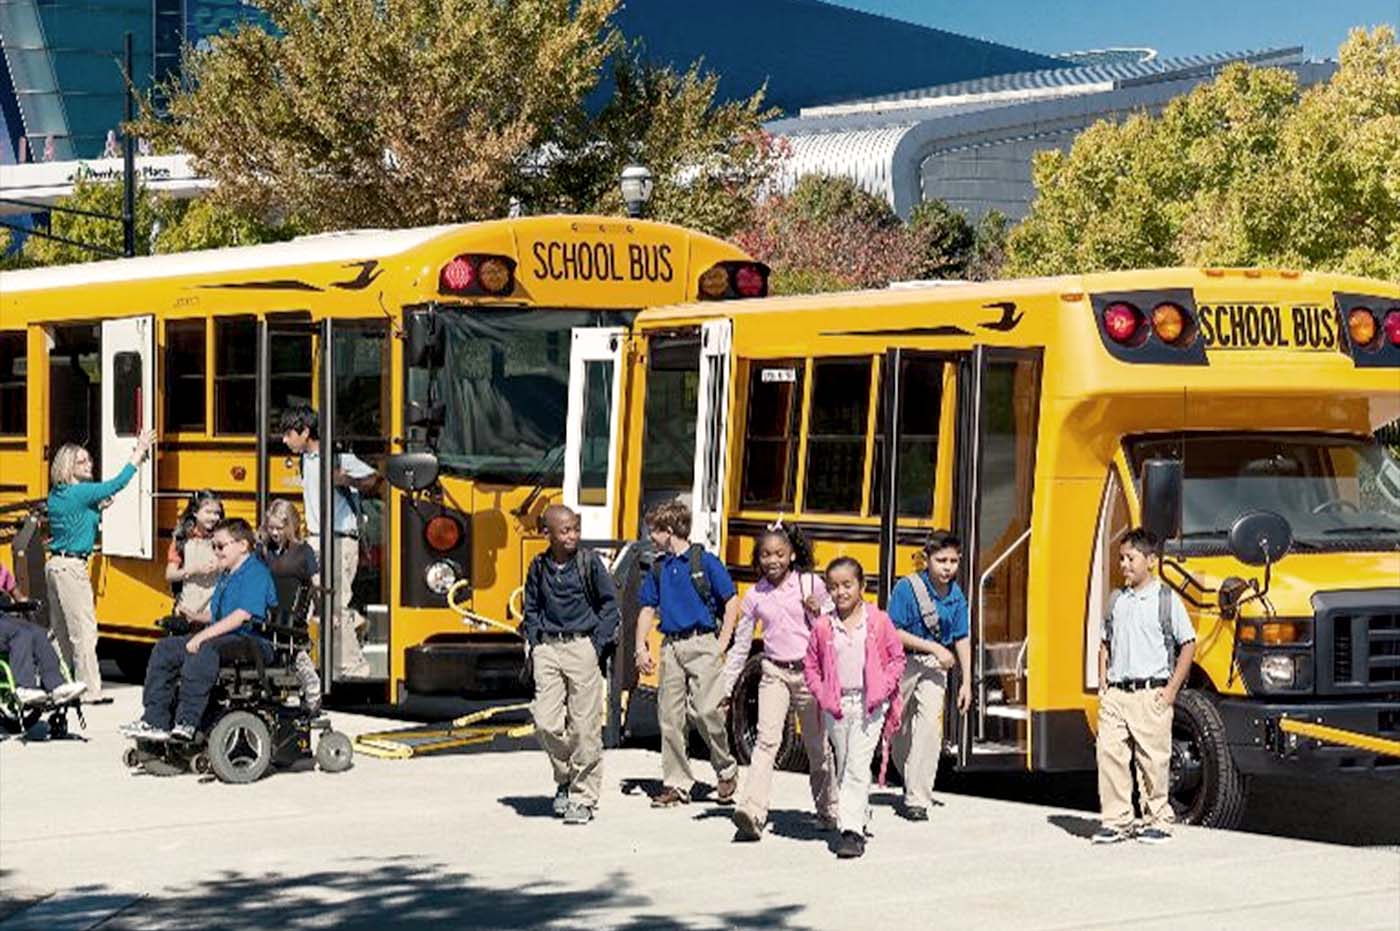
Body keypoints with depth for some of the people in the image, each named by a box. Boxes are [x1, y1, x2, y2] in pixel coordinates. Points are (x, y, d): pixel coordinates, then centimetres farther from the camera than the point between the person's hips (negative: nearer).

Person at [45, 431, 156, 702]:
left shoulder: (57, 494, 12)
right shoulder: (79, 493, -13)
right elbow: (116, 484, -12)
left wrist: (96, 509, 5)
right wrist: (139, 452, -7)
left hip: (54, 565, 9)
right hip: (71, 567, -9)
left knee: (61, 632, 15)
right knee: (84, 631, -7)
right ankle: (91, 691, -7)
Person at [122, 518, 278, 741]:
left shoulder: (256, 573, -11)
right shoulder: (226, 575, 21)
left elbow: (242, 616, -23)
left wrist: (203, 636, -24)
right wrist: (195, 617, 13)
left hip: (251, 641, -10)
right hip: (222, 637, 10)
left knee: (204, 650, -38)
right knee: (165, 649, 0)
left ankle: (187, 723, -41)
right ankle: (155, 721, -8)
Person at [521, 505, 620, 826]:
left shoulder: (589, 562, -1)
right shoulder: (539, 567, 7)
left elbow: (610, 604, 4)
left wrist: (598, 644, -4)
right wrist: (534, 644, 7)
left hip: (581, 646, -2)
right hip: (547, 649, 3)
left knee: (584, 727, -3)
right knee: (546, 722, -6)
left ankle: (583, 798, 5)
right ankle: (565, 778, 19)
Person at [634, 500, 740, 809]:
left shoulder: (704, 561, -4)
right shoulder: (659, 568, 12)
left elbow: (731, 601, -2)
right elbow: (648, 610, 16)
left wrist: (722, 643, -7)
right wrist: (641, 648, 5)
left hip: (701, 643, -6)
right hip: (671, 647, 6)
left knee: (707, 711, -13)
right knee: (670, 716, 3)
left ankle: (726, 769, 9)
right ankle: (677, 783, 11)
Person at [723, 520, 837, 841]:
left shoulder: (811, 584, -1)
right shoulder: (755, 596, 4)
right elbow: (740, 645, 11)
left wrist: (818, 613, -17)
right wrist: (724, 688, 10)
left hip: (809, 672, -1)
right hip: (774, 673, 1)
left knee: (817, 745, 10)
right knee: (766, 740, -15)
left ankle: (828, 811, 29)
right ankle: (751, 815, -26)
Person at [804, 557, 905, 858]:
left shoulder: (879, 621, -2)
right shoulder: (822, 627, 3)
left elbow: (897, 658, 4)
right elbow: (811, 666, 10)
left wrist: (882, 689, -7)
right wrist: (822, 695, -3)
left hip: (869, 705, -3)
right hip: (836, 706, 3)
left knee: (857, 767, -11)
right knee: (843, 768, 11)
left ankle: (852, 829, -13)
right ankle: (860, 816, 29)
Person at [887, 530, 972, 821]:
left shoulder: (956, 595, -2)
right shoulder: (907, 588, -15)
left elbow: (962, 639, 5)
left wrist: (966, 681, 3)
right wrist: (934, 647, -20)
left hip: (933, 666, 2)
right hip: (903, 663, -2)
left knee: (929, 725, -14)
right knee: (899, 729, 11)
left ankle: (917, 800, -11)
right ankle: (911, 787, 35)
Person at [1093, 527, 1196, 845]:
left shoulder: (1167, 600, -2)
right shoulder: (1116, 600, 12)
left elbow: (1188, 645, -1)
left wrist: (1172, 689, -6)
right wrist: (1103, 684, 10)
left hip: (1151, 693, -4)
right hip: (1115, 694, 4)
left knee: (1153, 759, 0)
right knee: (1110, 753, -1)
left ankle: (1157, 821, 12)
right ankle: (1116, 820, 8)